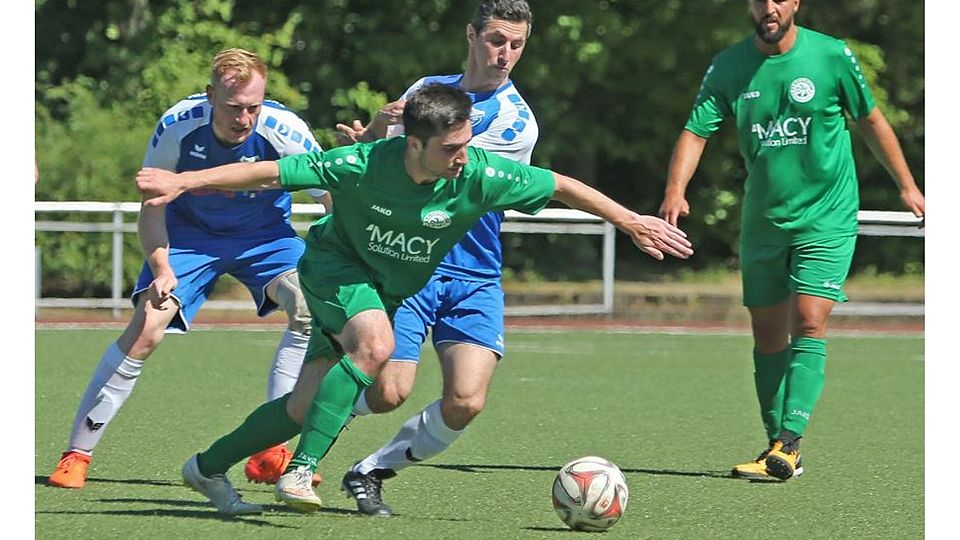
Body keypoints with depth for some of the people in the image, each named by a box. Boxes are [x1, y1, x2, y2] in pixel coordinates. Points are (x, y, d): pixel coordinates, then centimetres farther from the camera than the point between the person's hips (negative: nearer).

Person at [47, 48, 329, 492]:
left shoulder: (285, 132, -28)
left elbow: (336, 204, -18)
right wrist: (161, 268, -28)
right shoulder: (178, 127, -26)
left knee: (313, 306, -25)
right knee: (145, 329, -18)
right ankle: (77, 453, -6)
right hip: (190, 233, 0)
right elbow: (152, 208, -13)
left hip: (265, 235, 1)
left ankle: (270, 451, -19)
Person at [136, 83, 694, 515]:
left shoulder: (480, 175, -26)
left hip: (396, 289, 4)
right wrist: (184, 181, -29)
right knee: (375, 343, -34)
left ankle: (208, 467, 24)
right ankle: (300, 471, -27)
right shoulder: (362, 165, -32)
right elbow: (268, 173, -25)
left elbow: (563, 186, -14)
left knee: (308, 403, 2)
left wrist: (633, 223, -12)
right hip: (336, 264, -4)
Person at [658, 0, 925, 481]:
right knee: (767, 334, 7)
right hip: (762, 222, 3)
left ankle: (789, 444, -22)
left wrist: (906, 185, 9)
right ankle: (778, 443, 17)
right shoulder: (728, 67, -2)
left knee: (809, 322, -16)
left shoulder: (832, 57, -7)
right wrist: (675, 191, -24)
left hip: (826, 219, -3)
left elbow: (871, 121, 6)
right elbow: (696, 131, -7)